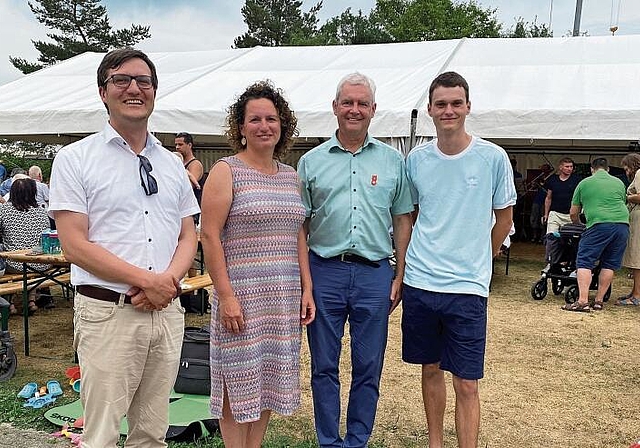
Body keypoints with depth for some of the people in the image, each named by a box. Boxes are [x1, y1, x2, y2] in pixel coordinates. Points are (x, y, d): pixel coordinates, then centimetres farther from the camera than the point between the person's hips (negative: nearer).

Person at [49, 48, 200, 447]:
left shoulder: (172, 164, 13)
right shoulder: (75, 159, -1)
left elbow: (189, 236, 12)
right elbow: (75, 246, -8)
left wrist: (169, 279, -8)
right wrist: (146, 280, -14)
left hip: (167, 311, 5)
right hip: (107, 313, -4)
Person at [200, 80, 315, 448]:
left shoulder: (291, 176, 12)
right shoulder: (226, 171, -5)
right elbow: (210, 236, -11)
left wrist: (307, 289, 9)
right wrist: (225, 294, -17)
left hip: (285, 296, 6)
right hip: (241, 294, -5)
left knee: (269, 377, 13)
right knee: (239, 381, 3)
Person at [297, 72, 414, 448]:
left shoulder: (393, 160, 7)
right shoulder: (312, 161, 6)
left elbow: (403, 220, 9)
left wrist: (400, 277, 2)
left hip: (374, 274, 0)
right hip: (324, 272, 0)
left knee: (369, 369, 9)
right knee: (324, 367, 9)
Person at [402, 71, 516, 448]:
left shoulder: (493, 157, -5)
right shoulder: (416, 158, 3)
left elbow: (504, 219, 6)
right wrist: (425, 257, 12)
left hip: (468, 288, -3)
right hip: (419, 282, 3)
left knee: (466, 384, 0)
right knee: (431, 369, 16)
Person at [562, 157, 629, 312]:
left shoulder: (584, 183, 13)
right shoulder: (619, 183, 21)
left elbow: (573, 213, 17)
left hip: (599, 225, -4)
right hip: (622, 224, 4)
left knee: (584, 262, -2)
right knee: (609, 264, 11)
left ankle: (582, 301, -13)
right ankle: (599, 301, 13)